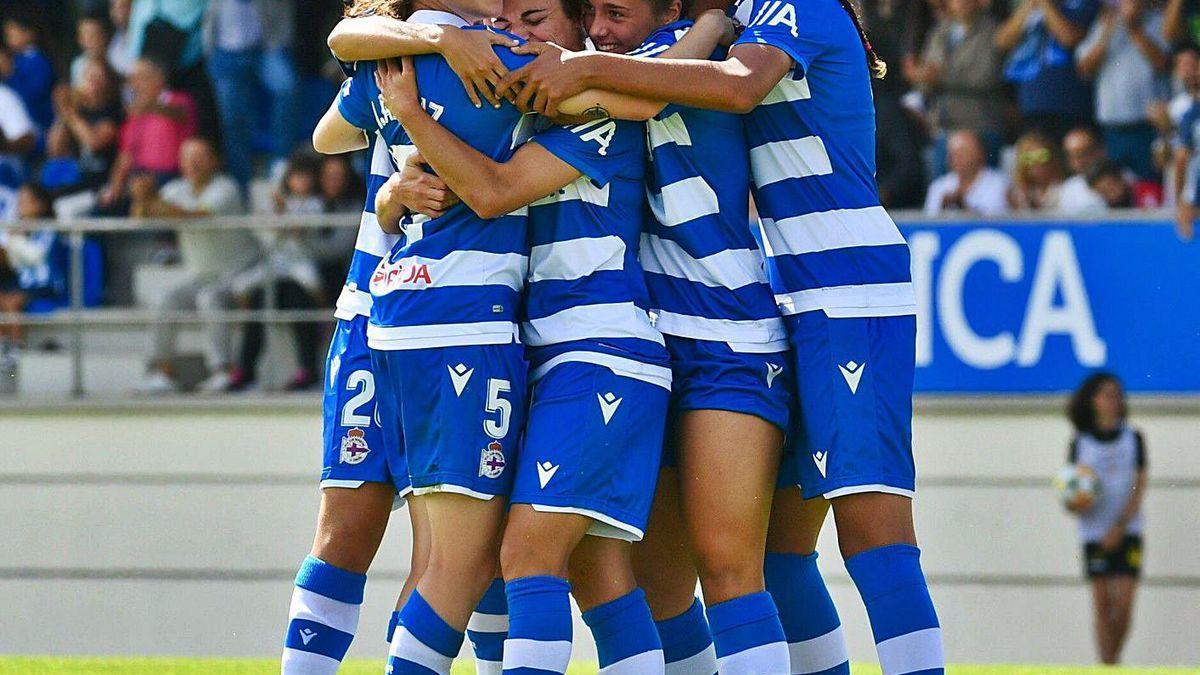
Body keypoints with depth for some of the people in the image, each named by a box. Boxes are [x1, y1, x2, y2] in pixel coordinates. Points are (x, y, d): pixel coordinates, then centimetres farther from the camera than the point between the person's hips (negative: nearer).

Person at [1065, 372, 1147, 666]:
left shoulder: (1133, 438, 5)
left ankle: (1116, 658, 11)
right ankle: (1106, 665, 1)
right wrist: (1076, 505, -16)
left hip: (1127, 530, 0)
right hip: (1094, 533, 0)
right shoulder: (1081, 443, 5)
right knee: (1102, 603, -2)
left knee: (1124, 603, -6)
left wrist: (1119, 526, -10)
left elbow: (1139, 488, 0)